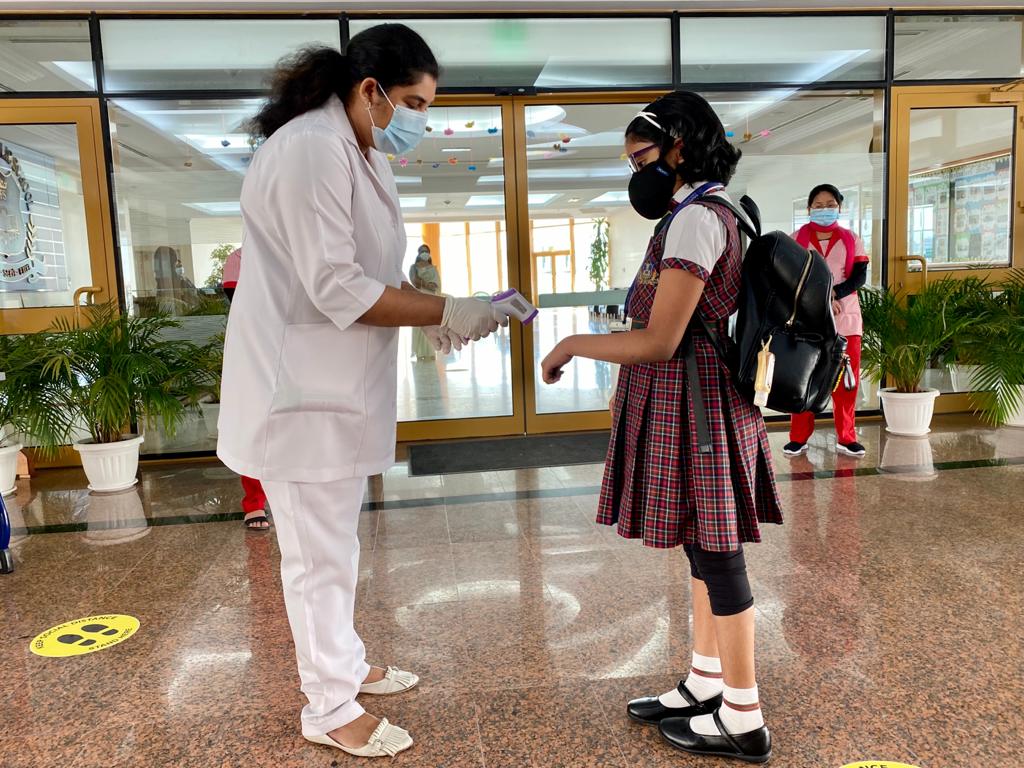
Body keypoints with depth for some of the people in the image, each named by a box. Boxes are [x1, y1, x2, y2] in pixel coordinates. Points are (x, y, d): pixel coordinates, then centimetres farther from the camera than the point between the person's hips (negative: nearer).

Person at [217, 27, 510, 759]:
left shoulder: (359, 152, 13)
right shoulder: (311, 150, -19)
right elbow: (337, 289, -24)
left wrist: (433, 313, 2)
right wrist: (445, 311, -20)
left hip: (340, 382, 10)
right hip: (302, 386, -10)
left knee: (335, 545, 21)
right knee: (319, 554, 4)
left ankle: (346, 666, 38)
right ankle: (330, 708, 22)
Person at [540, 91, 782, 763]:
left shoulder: (693, 218, -16)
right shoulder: (717, 214, 15)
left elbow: (659, 341, -21)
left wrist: (573, 344, -9)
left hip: (693, 404, -10)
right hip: (700, 400, 10)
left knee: (715, 554, 0)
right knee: (706, 548, 16)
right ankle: (707, 685, 31)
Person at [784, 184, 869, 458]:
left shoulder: (851, 239, 10)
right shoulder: (797, 239, 6)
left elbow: (860, 276, -1)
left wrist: (834, 293, -18)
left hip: (845, 318, 1)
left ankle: (846, 437, 13)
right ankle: (799, 437, 10)